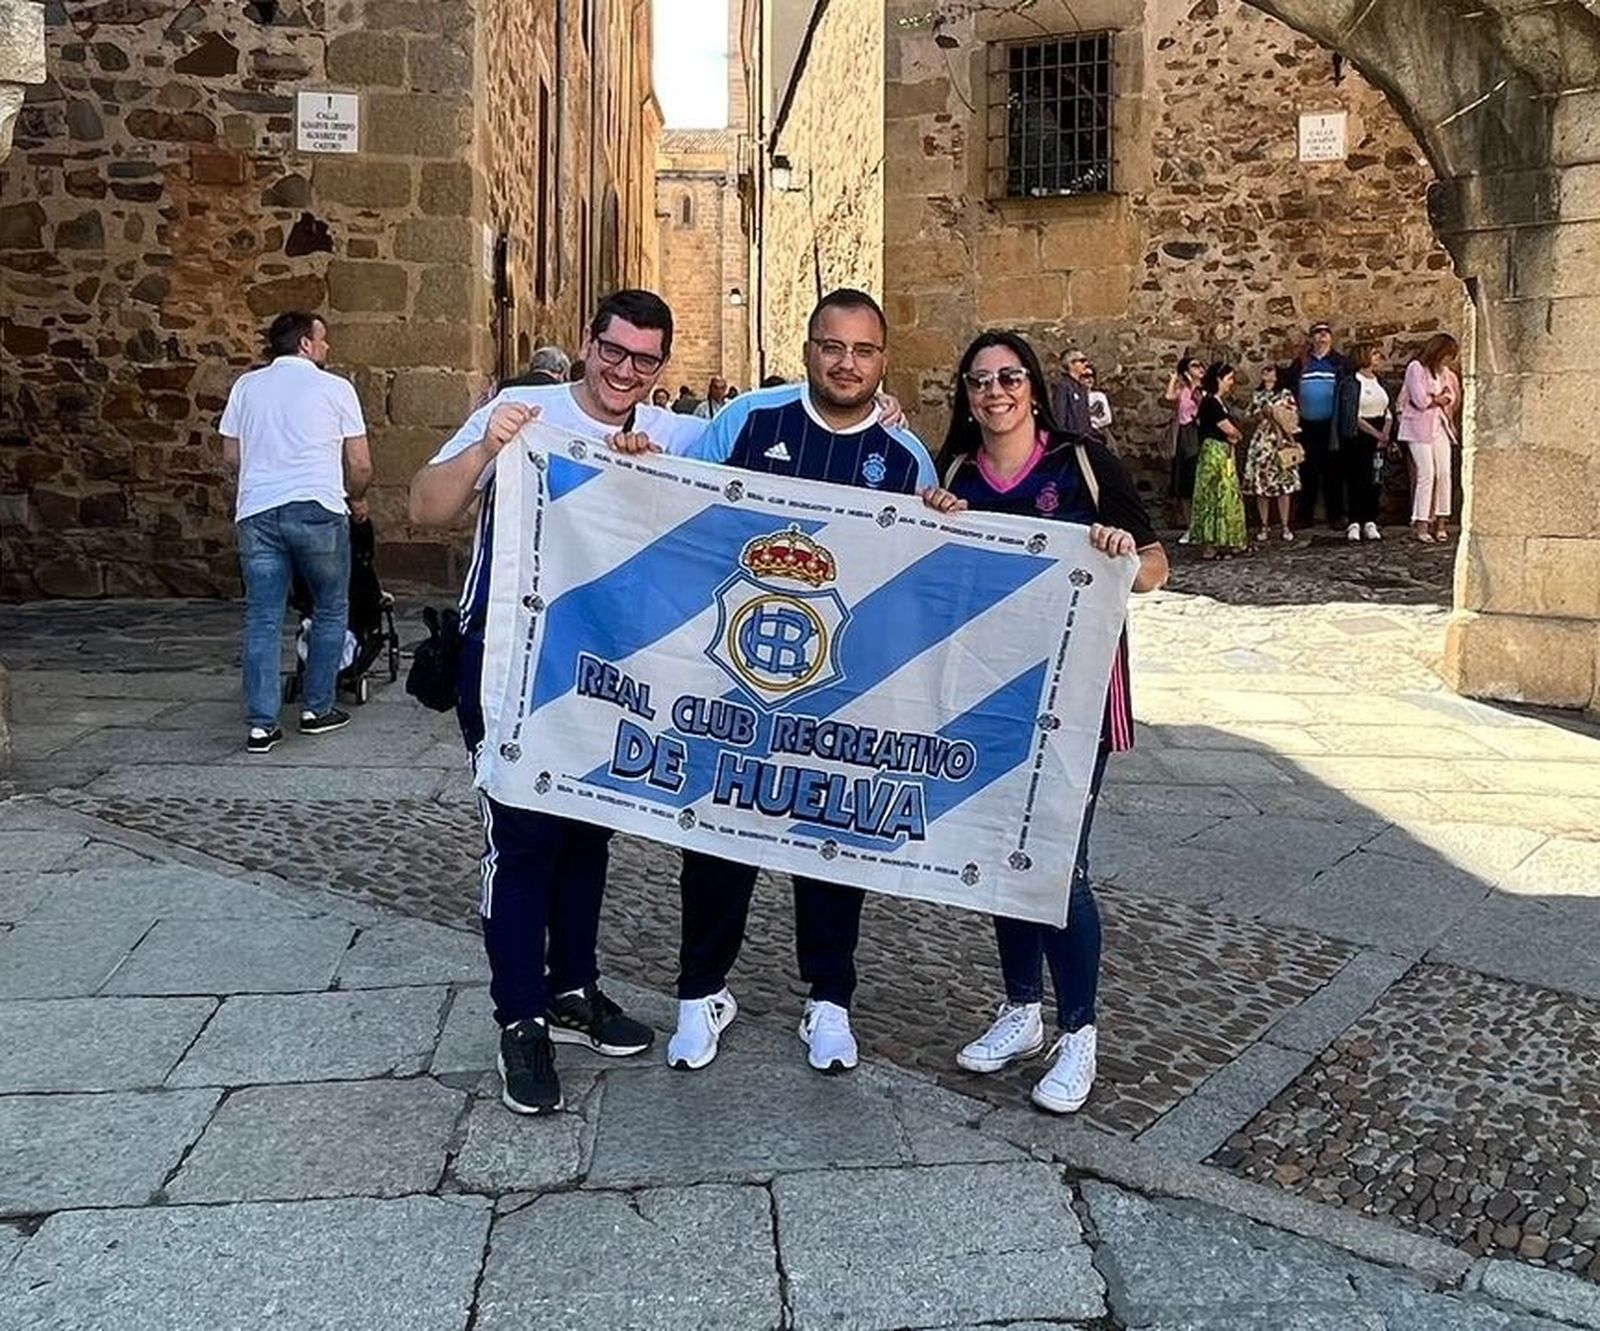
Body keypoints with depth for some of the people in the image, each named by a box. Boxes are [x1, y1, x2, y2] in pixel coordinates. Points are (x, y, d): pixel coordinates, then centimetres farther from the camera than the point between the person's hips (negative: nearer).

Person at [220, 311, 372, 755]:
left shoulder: (246, 386, 12)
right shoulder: (335, 388, 2)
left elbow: (231, 455, 13)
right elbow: (360, 465, 2)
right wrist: (356, 499, 21)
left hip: (256, 513, 3)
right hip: (317, 510, -3)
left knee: (262, 619, 5)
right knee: (330, 611, 13)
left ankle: (261, 723, 1)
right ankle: (317, 710, 16)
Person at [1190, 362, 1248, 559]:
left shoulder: (1220, 402, 14)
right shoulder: (1210, 403, -16)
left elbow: (1229, 431, 11)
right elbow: (1230, 430, -15)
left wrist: (1233, 436, -10)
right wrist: (1239, 436, 4)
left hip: (1224, 454, 10)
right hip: (1214, 453, -10)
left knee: (1226, 495, 11)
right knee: (1215, 496, -6)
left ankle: (1223, 542, 16)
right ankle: (1209, 544, -1)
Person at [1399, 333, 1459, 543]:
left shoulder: (1443, 372, 17)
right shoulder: (1416, 368, -7)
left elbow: (1450, 397, 14)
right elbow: (1420, 400, -15)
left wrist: (1433, 399, -4)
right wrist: (1439, 399, 2)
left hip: (1438, 427, 7)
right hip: (1419, 427, -7)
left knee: (1444, 473, -1)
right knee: (1426, 474, -11)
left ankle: (1440, 522, 3)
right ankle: (1421, 525, -8)